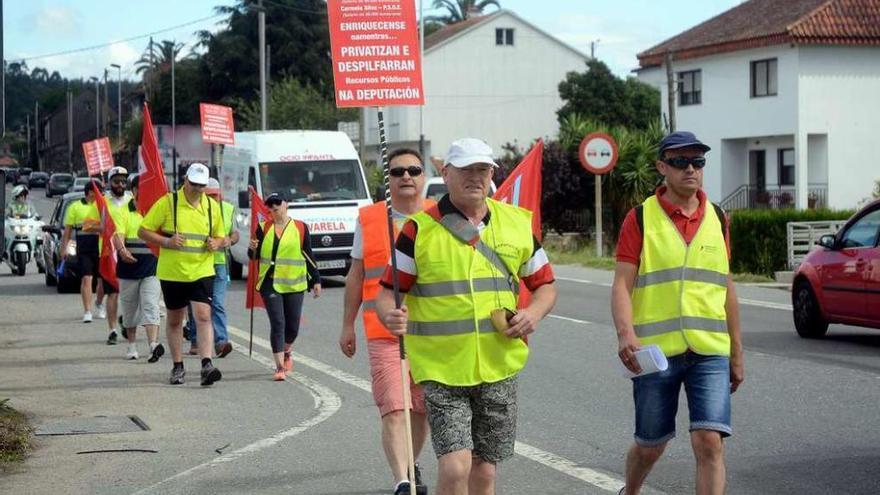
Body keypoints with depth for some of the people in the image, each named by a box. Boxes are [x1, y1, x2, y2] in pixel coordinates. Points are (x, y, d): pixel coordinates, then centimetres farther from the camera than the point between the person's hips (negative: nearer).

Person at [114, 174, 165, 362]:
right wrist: (122, 250, -33)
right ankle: (132, 346, 23)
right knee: (129, 309, 10)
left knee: (150, 306, -13)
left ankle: (154, 344, -25)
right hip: (129, 268, 0)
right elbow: (118, 234, -14)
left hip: (151, 268, 0)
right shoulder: (124, 212, 0)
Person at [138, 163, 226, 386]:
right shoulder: (167, 203, -5)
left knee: (203, 316, -13)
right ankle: (178, 367, 23)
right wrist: (166, 242, -17)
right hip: (172, 273, -1)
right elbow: (143, 231, -2)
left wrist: (217, 243, -7)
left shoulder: (212, 207, 6)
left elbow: (221, 238, 17)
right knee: (174, 320, 10)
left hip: (202, 273, 1)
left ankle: (207, 365, -18)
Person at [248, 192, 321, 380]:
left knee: (293, 326, 7)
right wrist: (252, 249, -14)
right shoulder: (264, 229, 6)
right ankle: (280, 366, -8)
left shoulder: (300, 228, 4)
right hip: (270, 283, 0)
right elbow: (255, 256, 10)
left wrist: (316, 281, 6)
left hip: (294, 284, 1)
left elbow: (309, 256, 8)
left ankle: (286, 352, 38)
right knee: (277, 323, -10)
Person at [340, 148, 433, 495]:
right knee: (394, 410, -13)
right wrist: (348, 326, 13)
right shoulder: (368, 220, 6)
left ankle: (410, 466, 33)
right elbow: (356, 276, 13)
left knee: (422, 409, 11)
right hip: (384, 333, -2)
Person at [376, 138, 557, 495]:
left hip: (498, 369, 4)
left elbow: (544, 284, 16)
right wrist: (390, 315, -24)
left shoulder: (518, 223, 7)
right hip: (441, 370, -4)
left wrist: (534, 313, -6)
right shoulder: (420, 229, -4)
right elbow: (389, 290, -1)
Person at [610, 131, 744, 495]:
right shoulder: (641, 218, -1)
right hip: (655, 351, -2)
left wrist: (736, 353, 17)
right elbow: (622, 285, -8)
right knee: (651, 445, 11)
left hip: (710, 352, 2)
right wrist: (625, 333, -26)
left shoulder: (717, 219, 10)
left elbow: (726, 289, 16)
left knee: (710, 442, -11)